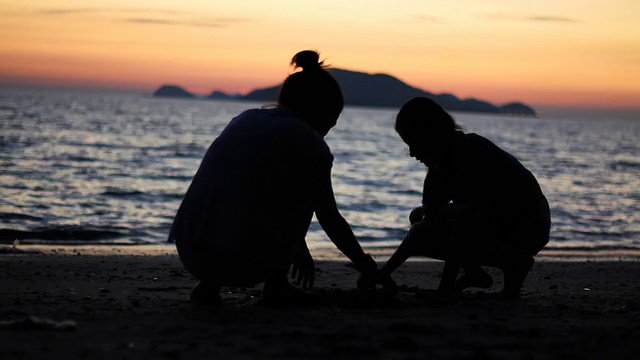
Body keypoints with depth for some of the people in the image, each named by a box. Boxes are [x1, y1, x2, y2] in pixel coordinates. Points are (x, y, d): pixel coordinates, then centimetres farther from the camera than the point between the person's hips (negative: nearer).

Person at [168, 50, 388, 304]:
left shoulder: (246, 119, 21)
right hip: (243, 262, -5)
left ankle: (209, 284, 20)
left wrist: (298, 248, 46)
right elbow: (330, 220, 9)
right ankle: (276, 283, 15)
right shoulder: (308, 141, 2)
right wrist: (369, 269, 24)